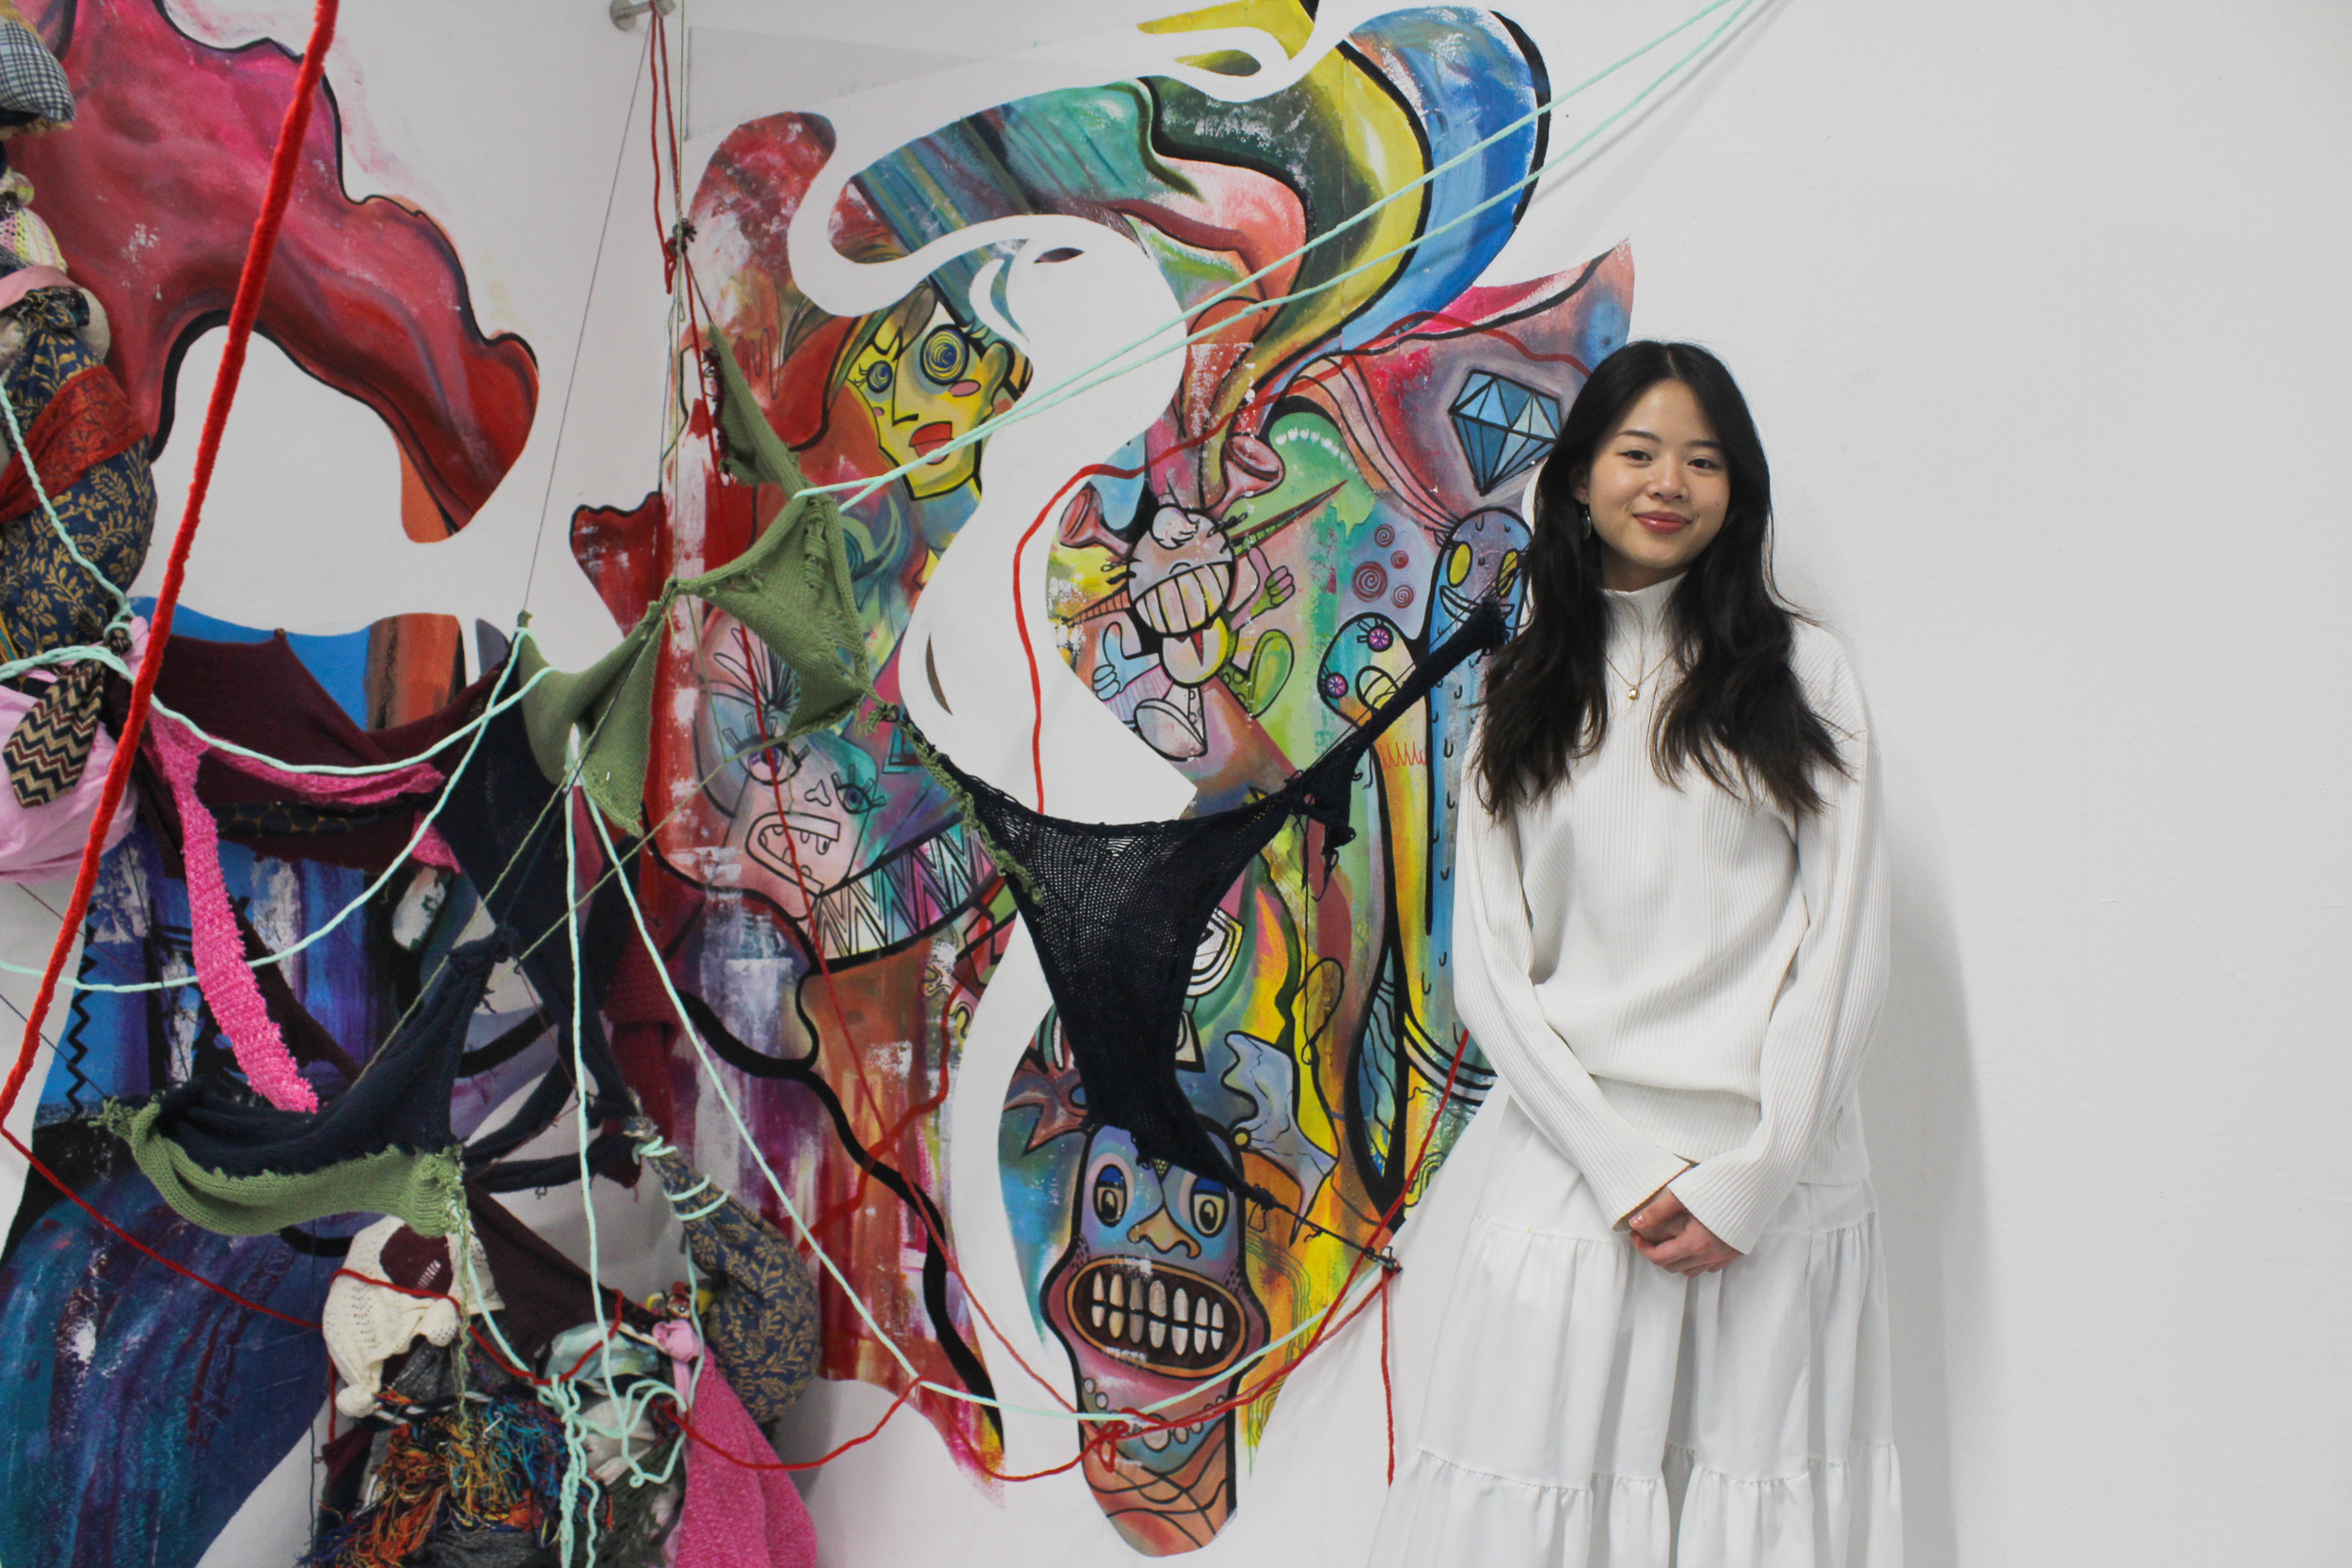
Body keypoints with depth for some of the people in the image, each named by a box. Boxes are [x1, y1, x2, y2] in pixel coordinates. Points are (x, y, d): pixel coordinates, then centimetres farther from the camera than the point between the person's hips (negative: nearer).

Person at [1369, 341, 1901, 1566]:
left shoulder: (1805, 672, 6)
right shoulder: (1522, 694, 8)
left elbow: (1844, 939, 0)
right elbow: (1487, 966, 3)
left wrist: (1752, 1175, -7)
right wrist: (1627, 1167, -7)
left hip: (1778, 1179, 0)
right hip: (1576, 1168, 1)